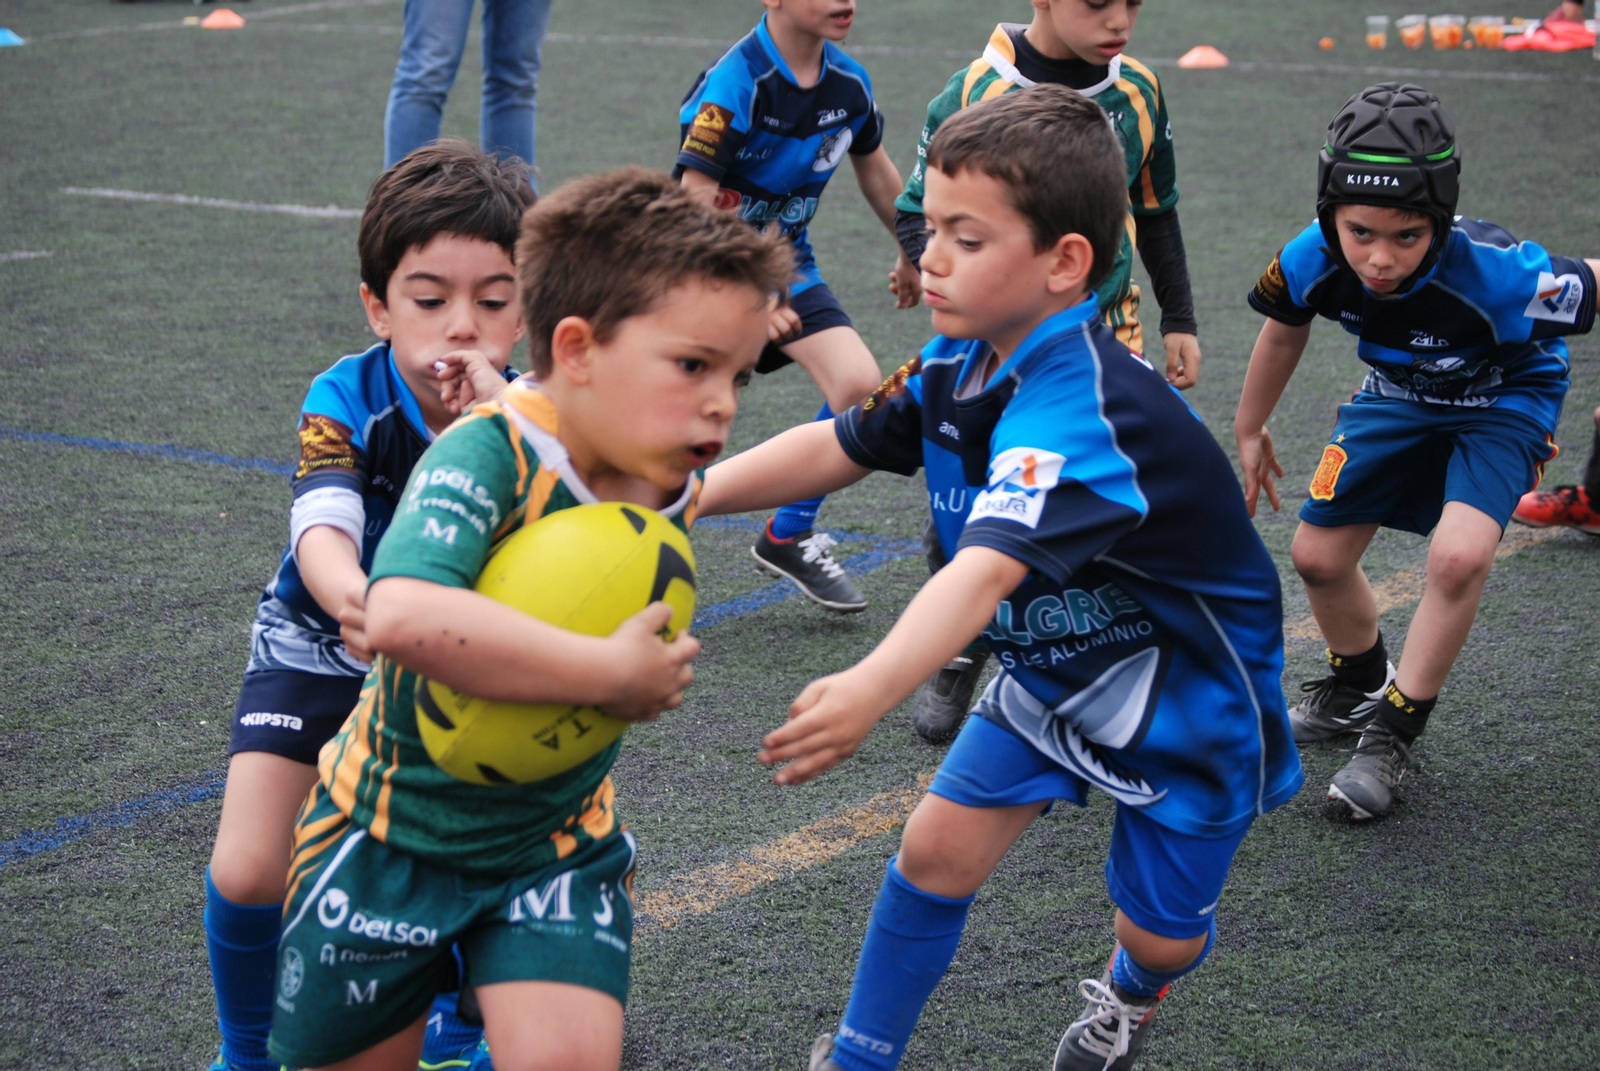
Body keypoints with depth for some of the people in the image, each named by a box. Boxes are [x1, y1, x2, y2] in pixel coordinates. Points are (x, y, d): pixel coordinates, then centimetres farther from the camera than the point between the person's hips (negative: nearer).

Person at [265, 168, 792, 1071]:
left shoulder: (677, 489, -8)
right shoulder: (488, 452, -28)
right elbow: (404, 618, -48)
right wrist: (611, 671, -40)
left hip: (557, 841, 4)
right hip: (392, 828, -4)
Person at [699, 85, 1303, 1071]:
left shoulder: (1078, 410, -39)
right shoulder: (961, 360, -11)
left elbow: (987, 572, -54)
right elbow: (838, 447, 2)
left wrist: (870, 691, -69)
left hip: (1186, 695, -7)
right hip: (1055, 670, 7)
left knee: (1160, 935, 7)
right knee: (938, 849, -3)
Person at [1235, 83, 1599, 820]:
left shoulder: (1495, 275, -43)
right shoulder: (1313, 261, -28)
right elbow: (1283, 331, -4)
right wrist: (1249, 431, 11)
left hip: (1502, 401, -4)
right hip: (1398, 393, 5)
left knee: (1459, 557, -27)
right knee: (1318, 556, 8)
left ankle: (1394, 734, -5)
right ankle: (1358, 687, 40)